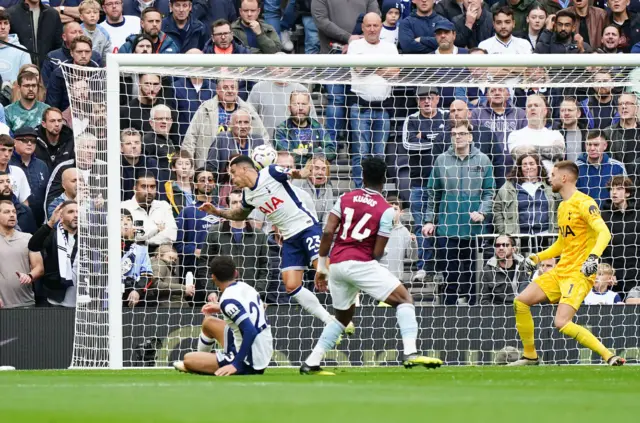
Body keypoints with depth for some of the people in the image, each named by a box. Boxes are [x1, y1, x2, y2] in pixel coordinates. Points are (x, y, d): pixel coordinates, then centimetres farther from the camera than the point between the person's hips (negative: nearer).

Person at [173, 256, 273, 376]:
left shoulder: (228, 300, -22)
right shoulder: (246, 287, 2)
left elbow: (251, 332, -30)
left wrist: (236, 365, -27)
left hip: (247, 365, -8)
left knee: (188, 359, 0)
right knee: (208, 322, 25)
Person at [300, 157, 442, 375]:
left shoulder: (345, 199, 10)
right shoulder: (386, 210, -2)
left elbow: (328, 232, 2)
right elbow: (377, 253, -5)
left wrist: (321, 266, 9)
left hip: (336, 265, 6)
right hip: (361, 263, -6)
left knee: (343, 315, 25)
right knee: (404, 299, 1)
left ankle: (311, 363, 21)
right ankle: (410, 353, -17)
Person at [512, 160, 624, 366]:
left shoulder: (583, 202, -12)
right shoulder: (563, 206, 17)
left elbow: (604, 233, -24)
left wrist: (594, 256, -39)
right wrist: (537, 257, 20)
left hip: (580, 273, -9)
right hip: (561, 270, 9)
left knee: (561, 323, -23)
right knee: (521, 302, 5)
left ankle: (608, 356, -17)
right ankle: (530, 355, 17)